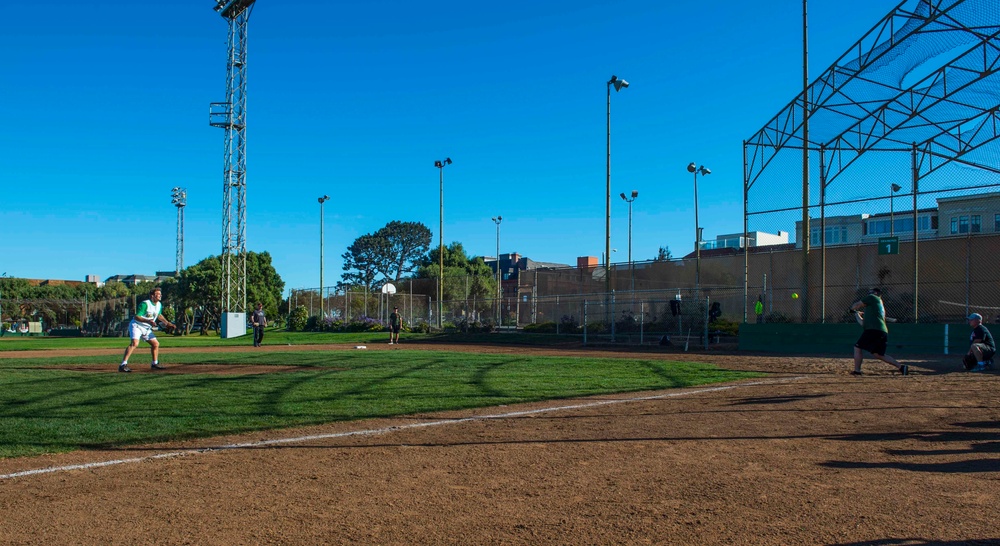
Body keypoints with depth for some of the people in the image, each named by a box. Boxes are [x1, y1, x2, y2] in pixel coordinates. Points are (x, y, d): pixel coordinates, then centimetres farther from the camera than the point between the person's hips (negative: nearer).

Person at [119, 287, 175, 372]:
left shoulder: (159, 305, 4)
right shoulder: (145, 304, -21)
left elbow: (159, 315, 23)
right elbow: (136, 317, -26)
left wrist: (167, 323, 14)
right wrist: (148, 321, -37)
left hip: (146, 328, 9)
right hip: (136, 325, -8)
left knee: (156, 344, 9)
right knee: (135, 343, -28)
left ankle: (155, 364, 26)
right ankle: (123, 365, -30)